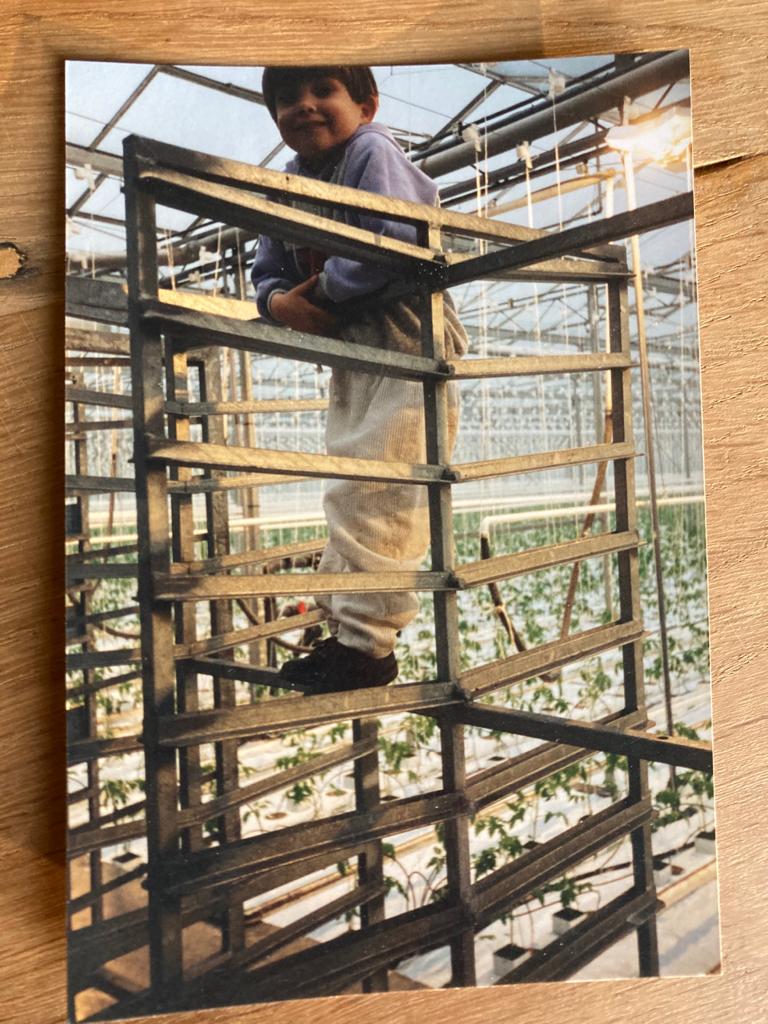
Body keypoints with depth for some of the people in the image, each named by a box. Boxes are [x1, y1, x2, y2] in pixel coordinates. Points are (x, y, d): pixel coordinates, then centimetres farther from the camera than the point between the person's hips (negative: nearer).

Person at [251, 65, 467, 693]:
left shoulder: (372, 152, -11)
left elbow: (393, 244, -26)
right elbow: (268, 272, 13)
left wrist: (324, 288, -15)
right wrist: (281, 301, -10)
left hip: (406, 341, -9)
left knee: (373, 496, -13)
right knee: (347, 493, 12)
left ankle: (369, 644, -4)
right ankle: (345, 633, 22)